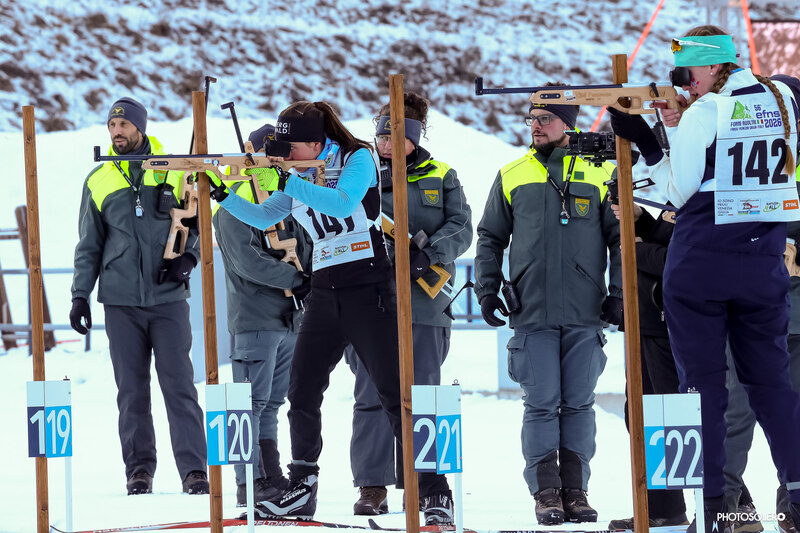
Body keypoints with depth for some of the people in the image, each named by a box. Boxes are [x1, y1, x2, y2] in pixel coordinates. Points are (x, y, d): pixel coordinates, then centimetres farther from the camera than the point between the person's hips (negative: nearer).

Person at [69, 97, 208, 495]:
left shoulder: (174, 172, 3)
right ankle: (139, 467, 10)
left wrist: (187, 257, -7)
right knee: (132, 389, 3)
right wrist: (80, 294, 7)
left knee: (179, 385, -6)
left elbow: (200, 220, 11)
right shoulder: (99, 181, 8)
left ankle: (194, 469, -5)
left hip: (168, 298, -2)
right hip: (121, 301, 2)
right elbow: (89, 246, 14)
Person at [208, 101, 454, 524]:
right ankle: (301, 490, 13)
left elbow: (342, 203, -24)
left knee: (396, 394, -10)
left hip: (368, 291, -7)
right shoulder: (299, 177, 12)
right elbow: (263, 217, 18)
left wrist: (289, 182, -26)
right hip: (324, 295, 7)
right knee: (301, 393, 3)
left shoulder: (358, 159, -7)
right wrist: (220, 194, 7)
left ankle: (435, 492, -8)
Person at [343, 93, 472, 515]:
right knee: (372, 395, -3)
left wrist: (428, 255, -15)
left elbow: (460, 227, 2)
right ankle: (372, 485, -1)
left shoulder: (441, 179, 11)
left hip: (424, 303, 0)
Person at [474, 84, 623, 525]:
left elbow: (620, 237, 8)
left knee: (579, 405, 3)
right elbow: (490, 237, 16)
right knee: (541, 405, -3)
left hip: (584, 315, 0)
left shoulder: (600, 174, 6)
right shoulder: (513, 176, 9)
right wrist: (487, 290, 6)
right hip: (532, 312, 0)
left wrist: (618, 294, 0)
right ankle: (545, 492, 1)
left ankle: (576, 490, 9)